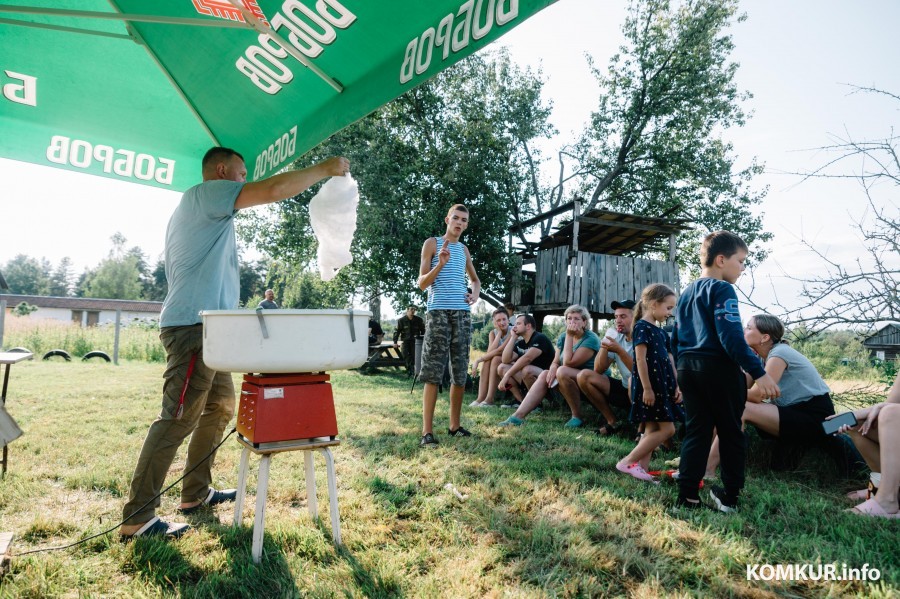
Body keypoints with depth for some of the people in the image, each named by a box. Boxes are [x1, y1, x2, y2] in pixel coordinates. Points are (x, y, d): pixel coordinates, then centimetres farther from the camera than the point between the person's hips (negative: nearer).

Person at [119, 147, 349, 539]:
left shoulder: (199, 207, 26)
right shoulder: (207, 192, -5)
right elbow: (274, 190, -18)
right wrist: (325, 168, -9)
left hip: (206, 327, 11)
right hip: (194, 326, -11)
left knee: (220, 407, 16)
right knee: (178, 419, -10)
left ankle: (195, 493, 24)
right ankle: (137, 518, -4)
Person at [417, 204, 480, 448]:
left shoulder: (464, 249, 19)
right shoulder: (432, 243, 5)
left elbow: (475, 279, 33)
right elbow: (422, 283, -1)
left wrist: (475, 294, 11)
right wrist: (441, 263, -16)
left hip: (463, 314, 5)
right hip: (439, 312, -5)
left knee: (460, 372, 7)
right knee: (433, 373, -7)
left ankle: (455, 425, 18)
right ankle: (427, 431, -5)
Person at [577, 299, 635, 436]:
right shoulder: (616, 338, 1)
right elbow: (598, 370, -4)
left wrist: (620, 350, -34)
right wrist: (604, 346, -17)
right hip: (624, 390, 6)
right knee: (584, 376, -7)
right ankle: (612, 422, 2)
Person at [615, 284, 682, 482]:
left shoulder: (661, 332, 17)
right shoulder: (642, 327, -10)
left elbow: (669, 361, 19)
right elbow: (640, 359, -16)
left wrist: (676, 386, 15)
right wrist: (647, 388, -19)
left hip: (662, 386, 9)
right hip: (649, 386, -9)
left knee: (652, 429, 7)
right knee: (667, 429, -9)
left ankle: (642, 467, 11)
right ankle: (628, 462, -5)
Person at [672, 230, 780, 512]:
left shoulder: (686, 293, 17)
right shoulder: (722, 289, -9)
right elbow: (731, 337, -21)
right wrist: (759, 372, -21)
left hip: (688, 369, 7)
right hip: (719, 369, -7)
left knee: (696, 431, 10)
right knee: (730, 431, 8)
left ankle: (687, 495, 8)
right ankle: (730, 495, 16)